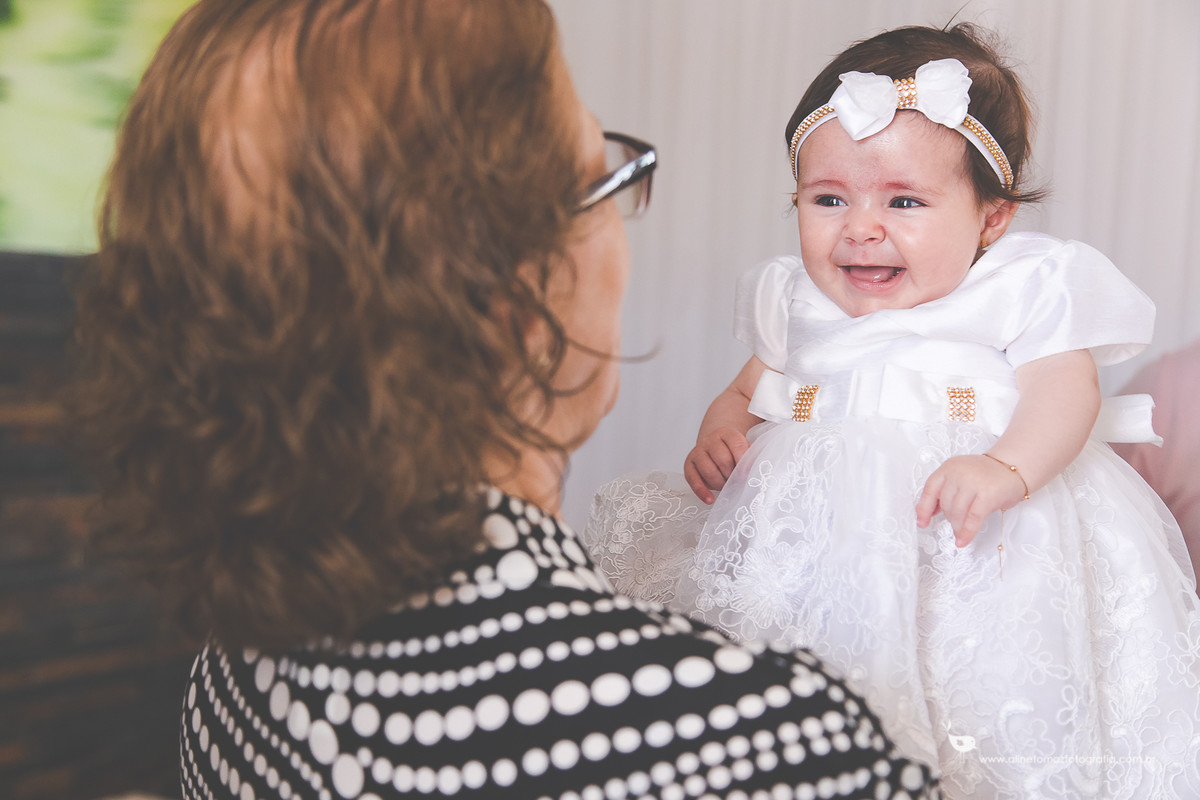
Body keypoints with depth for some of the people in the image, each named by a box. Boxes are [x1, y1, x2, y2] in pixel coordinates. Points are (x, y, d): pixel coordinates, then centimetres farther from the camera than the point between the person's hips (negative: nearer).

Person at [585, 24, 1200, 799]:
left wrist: (1004, 469, -26)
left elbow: (1067, 390, -7)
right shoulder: (796, 305, 12)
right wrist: (720, 436, -2)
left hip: (976, 535, -3)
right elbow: (745, 393, 21)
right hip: (817, 528, 4)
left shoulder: (1024, 291, 1)